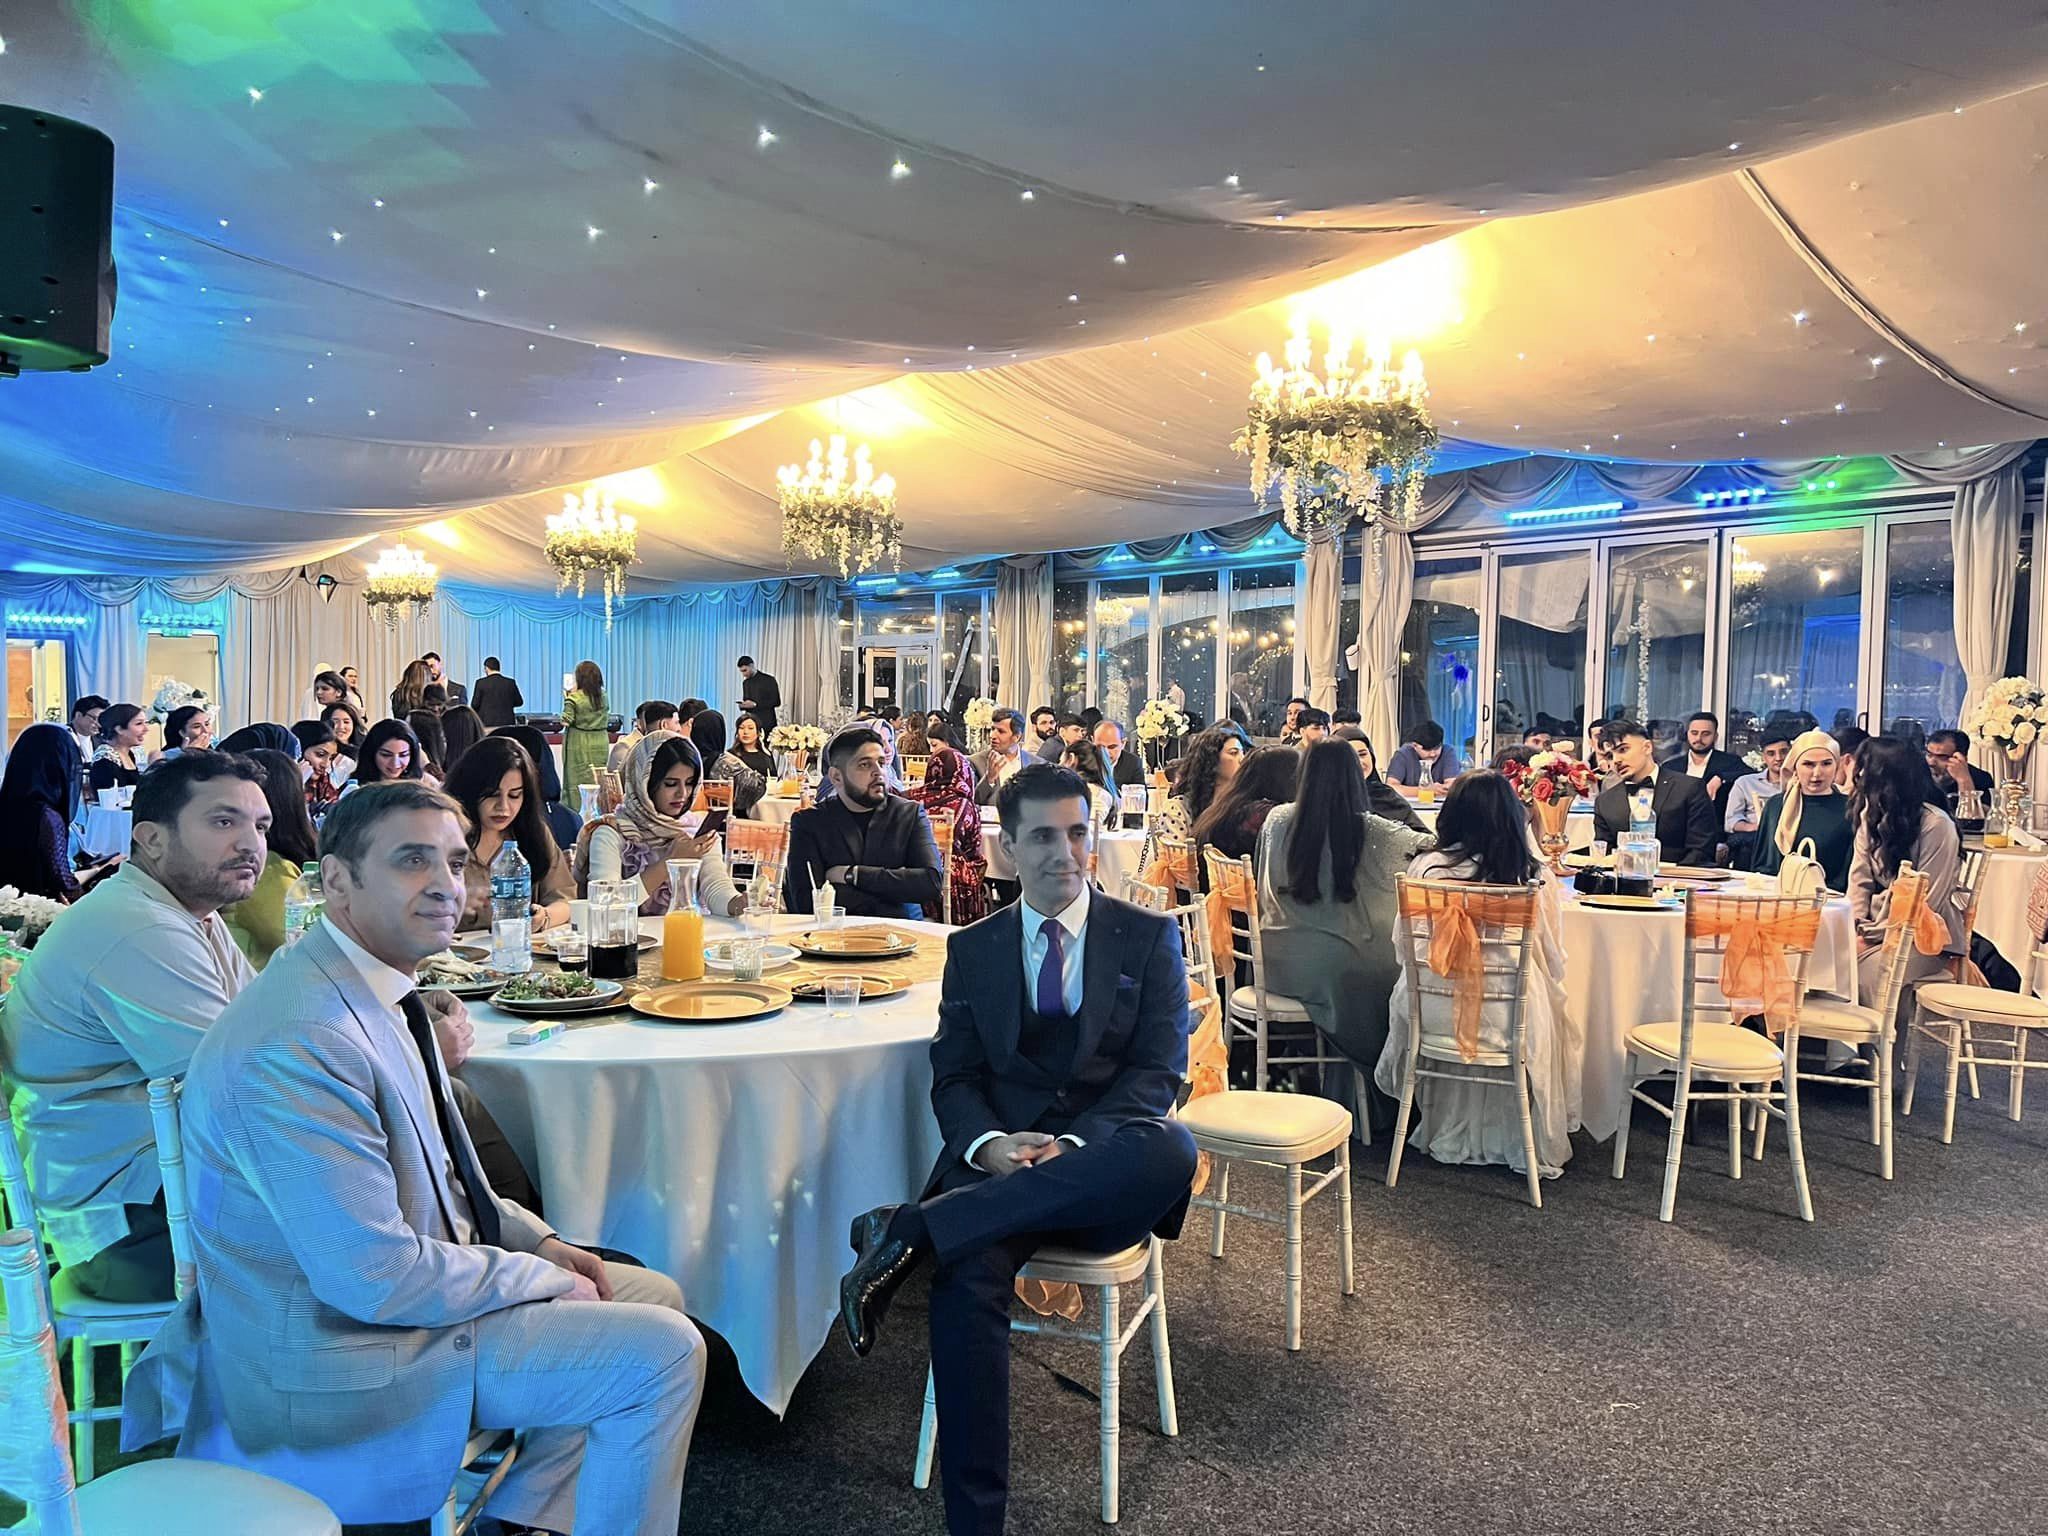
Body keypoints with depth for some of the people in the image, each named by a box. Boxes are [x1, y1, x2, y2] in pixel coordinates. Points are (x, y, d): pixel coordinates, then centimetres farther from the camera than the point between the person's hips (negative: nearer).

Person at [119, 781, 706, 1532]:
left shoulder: (374, 991, 3)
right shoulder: (297, 1045, -29)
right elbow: (378, 1278, -28)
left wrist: (542, 1240, 3)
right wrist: (544, 1276, -15)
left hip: (396, 1279, 10)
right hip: (340, 1362, -10)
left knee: (658, 1297, 13)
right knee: (664, 1352, -12)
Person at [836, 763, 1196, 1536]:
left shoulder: (1149, 936, 8)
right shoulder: (972, 949, 14)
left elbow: (1159, 1068, -1)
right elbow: (953, 1076, 9)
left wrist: (1075, 1145, -18)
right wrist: (989, 1145, -15)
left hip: (1105, 1168, 0)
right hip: (1002, 1163, 1)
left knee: (1172, 1149, -37)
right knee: (966, 1276, -32)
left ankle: (912, 1228, -34)